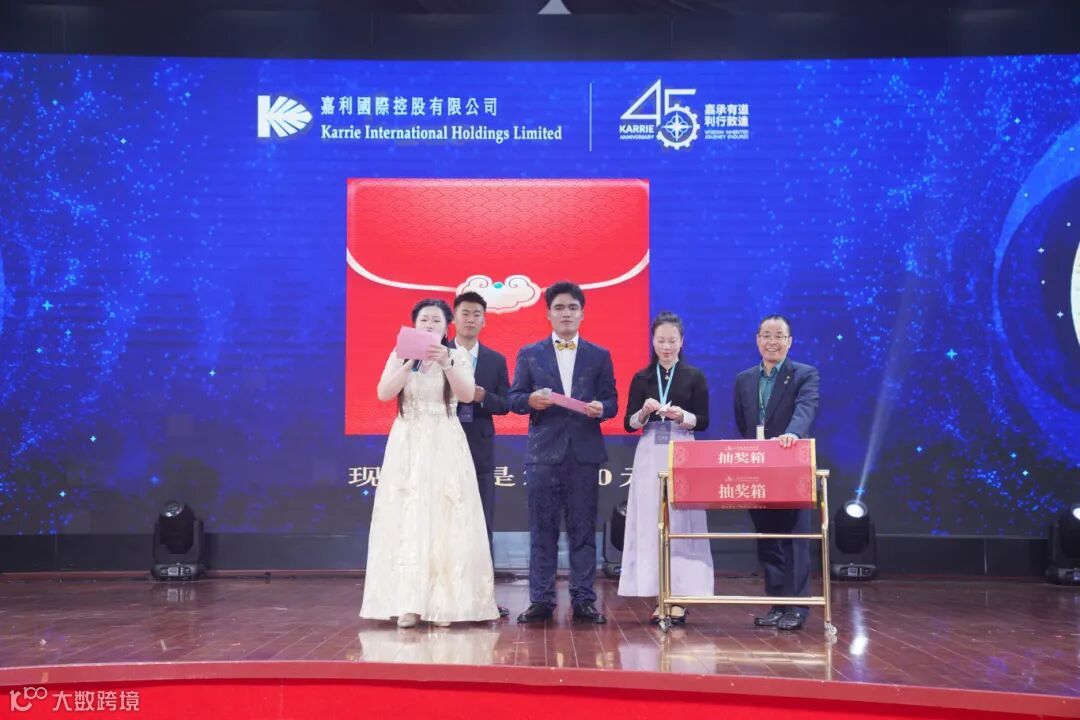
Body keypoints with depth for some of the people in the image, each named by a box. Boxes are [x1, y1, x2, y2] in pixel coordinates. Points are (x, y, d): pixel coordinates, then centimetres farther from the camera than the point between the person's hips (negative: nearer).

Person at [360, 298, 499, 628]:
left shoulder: (457, 356, 5)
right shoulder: (400, 355, 8)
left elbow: (467, 394, -11)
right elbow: (384, 393, -6)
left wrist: (446, 364, -24)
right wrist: (410, 362, -14)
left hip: (445, 446, -1)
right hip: (407, 445, 1)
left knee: (445, 521, -4)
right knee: (407, 520, -4)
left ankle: (444, 603, -1)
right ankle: (408, 604, -3)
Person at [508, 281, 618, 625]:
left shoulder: (599, 356, 11)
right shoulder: (529, 354, 10)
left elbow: (611, 400, 8)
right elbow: (514, 398, 7)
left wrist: (601, 408, -14)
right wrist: (530, 400, -14)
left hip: (585, 451, 0)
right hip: (543, 451, 0)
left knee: (583, 528, 2)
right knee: (542, 528, 2)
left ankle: (584, 600, 7)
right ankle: (541, 600, 7)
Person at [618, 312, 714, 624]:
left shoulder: (694, 376, 5)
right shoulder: (641, 378, 9)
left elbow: (703, 422, 2)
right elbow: (629, 424, 8)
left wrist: (682, 416, -16)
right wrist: (644, 411, -12)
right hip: (650, 458, 2)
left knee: (681, 524, -4)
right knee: (651, 525, -1)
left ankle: (679, 598, 0)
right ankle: (660, 597, 5)